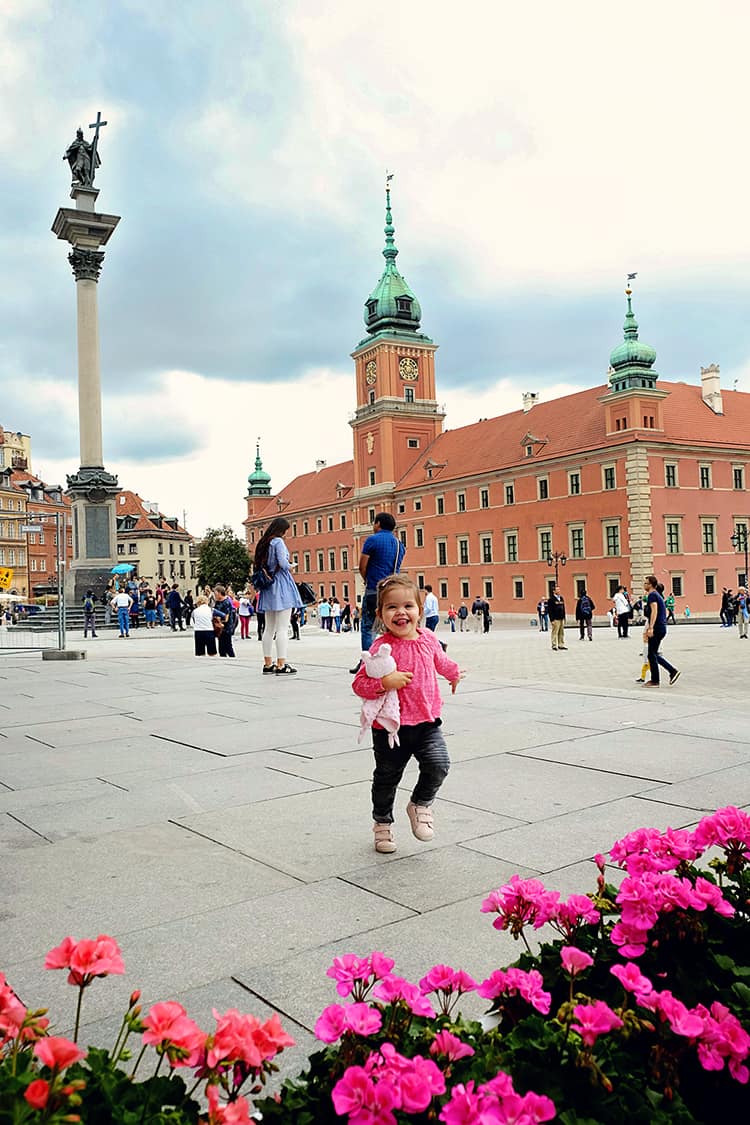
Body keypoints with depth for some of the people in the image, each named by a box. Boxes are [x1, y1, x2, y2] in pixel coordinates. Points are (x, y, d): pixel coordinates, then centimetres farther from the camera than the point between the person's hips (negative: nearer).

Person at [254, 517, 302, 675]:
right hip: (281, 584, -8)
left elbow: (258, 564, 15)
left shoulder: (264, 542, 13)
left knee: (269, 628, 11)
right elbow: (283, 563, -19)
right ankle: (281, 665, -8)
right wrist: (290, 567, 1)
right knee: (282, 628, -7)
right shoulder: (278, 541, -10)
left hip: (268, 586, 8)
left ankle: (268, 664, 14)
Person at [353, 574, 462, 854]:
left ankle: (420, 804, 16)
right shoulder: (382, 647, -16)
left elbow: (440, 661, 25)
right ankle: (382, 823, 36)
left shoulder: (428, 639, 1)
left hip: (426, 721, 3)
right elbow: (359, 683, -16)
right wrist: (385, 682, -32)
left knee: (438, 764, -14)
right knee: (387, 778, 11)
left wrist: (454, 673, 41)